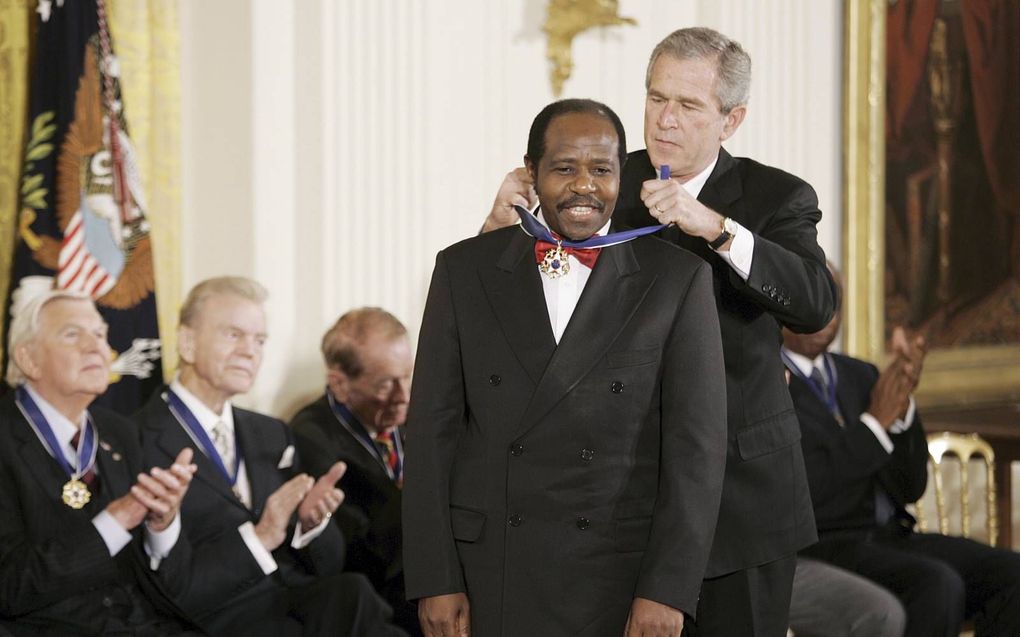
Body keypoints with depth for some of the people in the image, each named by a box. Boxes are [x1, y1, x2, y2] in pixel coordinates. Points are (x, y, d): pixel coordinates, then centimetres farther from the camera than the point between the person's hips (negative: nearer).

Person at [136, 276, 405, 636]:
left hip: (303, 602, 7)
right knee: (352, 594, -31)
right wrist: (257, 538, -17)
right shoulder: (141, 443, -4)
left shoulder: (273, 435, 20)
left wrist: (312, 521, -3)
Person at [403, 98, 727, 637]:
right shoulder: (464, 271, 4)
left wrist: (667, 589, -12)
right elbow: (433, 429, 3)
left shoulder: (677, 278, 0)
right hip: (486, 578, 1)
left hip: (622, 584, -1)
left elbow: (695, 440, -4)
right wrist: (435, 580, -4)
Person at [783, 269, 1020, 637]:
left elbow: (909, 488, 9)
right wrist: (876, 421, -17)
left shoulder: (860, 376, 16)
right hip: (817, 550, -7)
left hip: (889, 538, 7)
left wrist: (901, 404, -8)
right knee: (938, 586, -32)